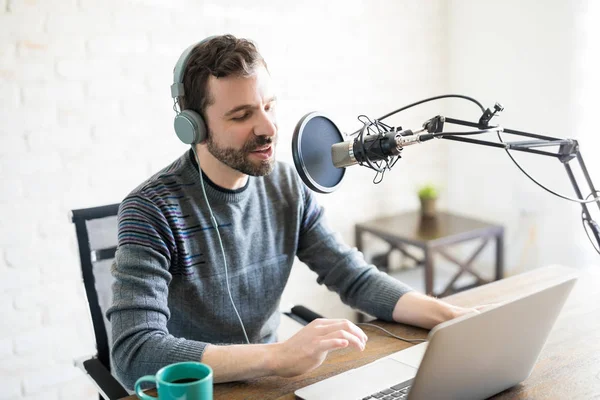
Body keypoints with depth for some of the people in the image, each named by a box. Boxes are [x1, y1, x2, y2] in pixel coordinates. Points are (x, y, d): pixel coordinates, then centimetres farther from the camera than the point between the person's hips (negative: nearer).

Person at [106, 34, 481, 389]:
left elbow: (357, 279, -2)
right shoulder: (152, 210, -21)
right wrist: (279, 355, -39)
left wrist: (454, 316, -17)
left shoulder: (288, 188, -4)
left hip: (266, 378, 4)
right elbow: (134, 353, -30)